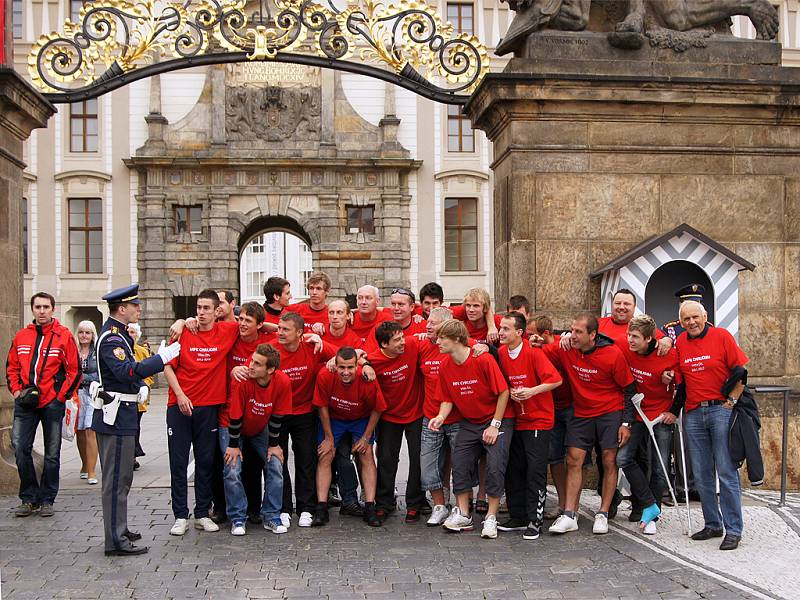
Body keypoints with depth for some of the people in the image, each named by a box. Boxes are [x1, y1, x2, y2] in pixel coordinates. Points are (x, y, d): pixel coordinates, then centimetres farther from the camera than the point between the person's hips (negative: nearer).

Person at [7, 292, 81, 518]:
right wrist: (16, 391, 2)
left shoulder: (64, 336, -1)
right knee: (20, 447, -6)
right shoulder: (21, 336, 9)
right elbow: (11, 367, 15)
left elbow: (74, 371, -1)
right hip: (25, 404, 2)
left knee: (52, 453, 5)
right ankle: (28, 498, 8)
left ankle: (46, 499, 17)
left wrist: (61, 396, -7)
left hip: (52, 403, -2)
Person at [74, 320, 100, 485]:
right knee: (80, 431, 8)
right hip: (75, 394, 2)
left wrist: (84, 377, -11)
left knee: (90, 431, -10)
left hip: (93, 394, -2)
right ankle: (85, 465, 27)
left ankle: (91, 471, -9)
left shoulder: (98, 352, 3)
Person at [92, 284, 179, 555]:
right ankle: (116, 541, -1)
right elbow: (126, 371, -31)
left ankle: (119, 530, 30)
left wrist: (141, 386, 6)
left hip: (121, 415, 11)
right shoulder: (111, 338, -17)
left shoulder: (119, 334, 15)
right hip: (117, 417, -11)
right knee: (117, 480, -6)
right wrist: (162, 358, -31)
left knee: (121, 477, 19)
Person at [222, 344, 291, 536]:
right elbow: (235, 415, -23)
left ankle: (271, 517, 5)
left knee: (276, 465, -8)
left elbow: (277, 416, -11)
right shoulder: (242, 380, -34)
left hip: (260, 429, 3)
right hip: (232, 427, -3)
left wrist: (273, 444, -5)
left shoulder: (283, 382, -26)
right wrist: (233, 445, -16)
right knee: (232, 470, -14)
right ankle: (237, 519, 1)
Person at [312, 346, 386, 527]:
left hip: (361, 419, 0)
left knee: (366, 456, -11)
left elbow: (377, 409, -13)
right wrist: (329, 437, -8)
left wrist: (366, 437, -10)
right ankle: (321, 508, -7)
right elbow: (323, 406, -13)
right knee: (325, 457, -9)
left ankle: (370, 508, -8)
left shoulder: (367, 379, -31)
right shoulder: (325, 376, -30)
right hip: (332, 419, 1)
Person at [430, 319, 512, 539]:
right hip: (470, 422, 6)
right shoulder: (445, 367, -5)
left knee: (495, 466, -13)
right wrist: (441, 417, -17)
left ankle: (491, 518, -2)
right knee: (460, 463, -1)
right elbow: (447, 400, 5)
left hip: (498, 420, -6)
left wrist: (495, 425, -15)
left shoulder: (483, 360, -22)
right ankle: (462, 515, 11)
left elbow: (503, 392, -17)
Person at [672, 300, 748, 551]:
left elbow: (742, 369, -1)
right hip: (694, 415, 5)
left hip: (721, 410, -5)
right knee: (702, 475, 7)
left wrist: (729, 398, -7)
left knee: (726, 472, -6)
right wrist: (674, 410, 12)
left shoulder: (721, 336, -2)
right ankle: (713, 525, 18)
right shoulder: (680, 343, 10)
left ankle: (733, 530, -2)